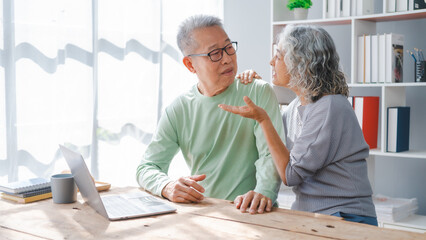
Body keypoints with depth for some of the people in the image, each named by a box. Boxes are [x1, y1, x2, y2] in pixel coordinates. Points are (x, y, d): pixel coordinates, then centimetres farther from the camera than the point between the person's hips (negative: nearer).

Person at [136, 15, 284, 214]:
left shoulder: (259, 93, 2)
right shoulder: (177, 111, 7)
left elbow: (272, 153, -7)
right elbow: (147, 167, 8)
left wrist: (264, 191, -30)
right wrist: (168, 187, -16)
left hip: (248, 213, -2)